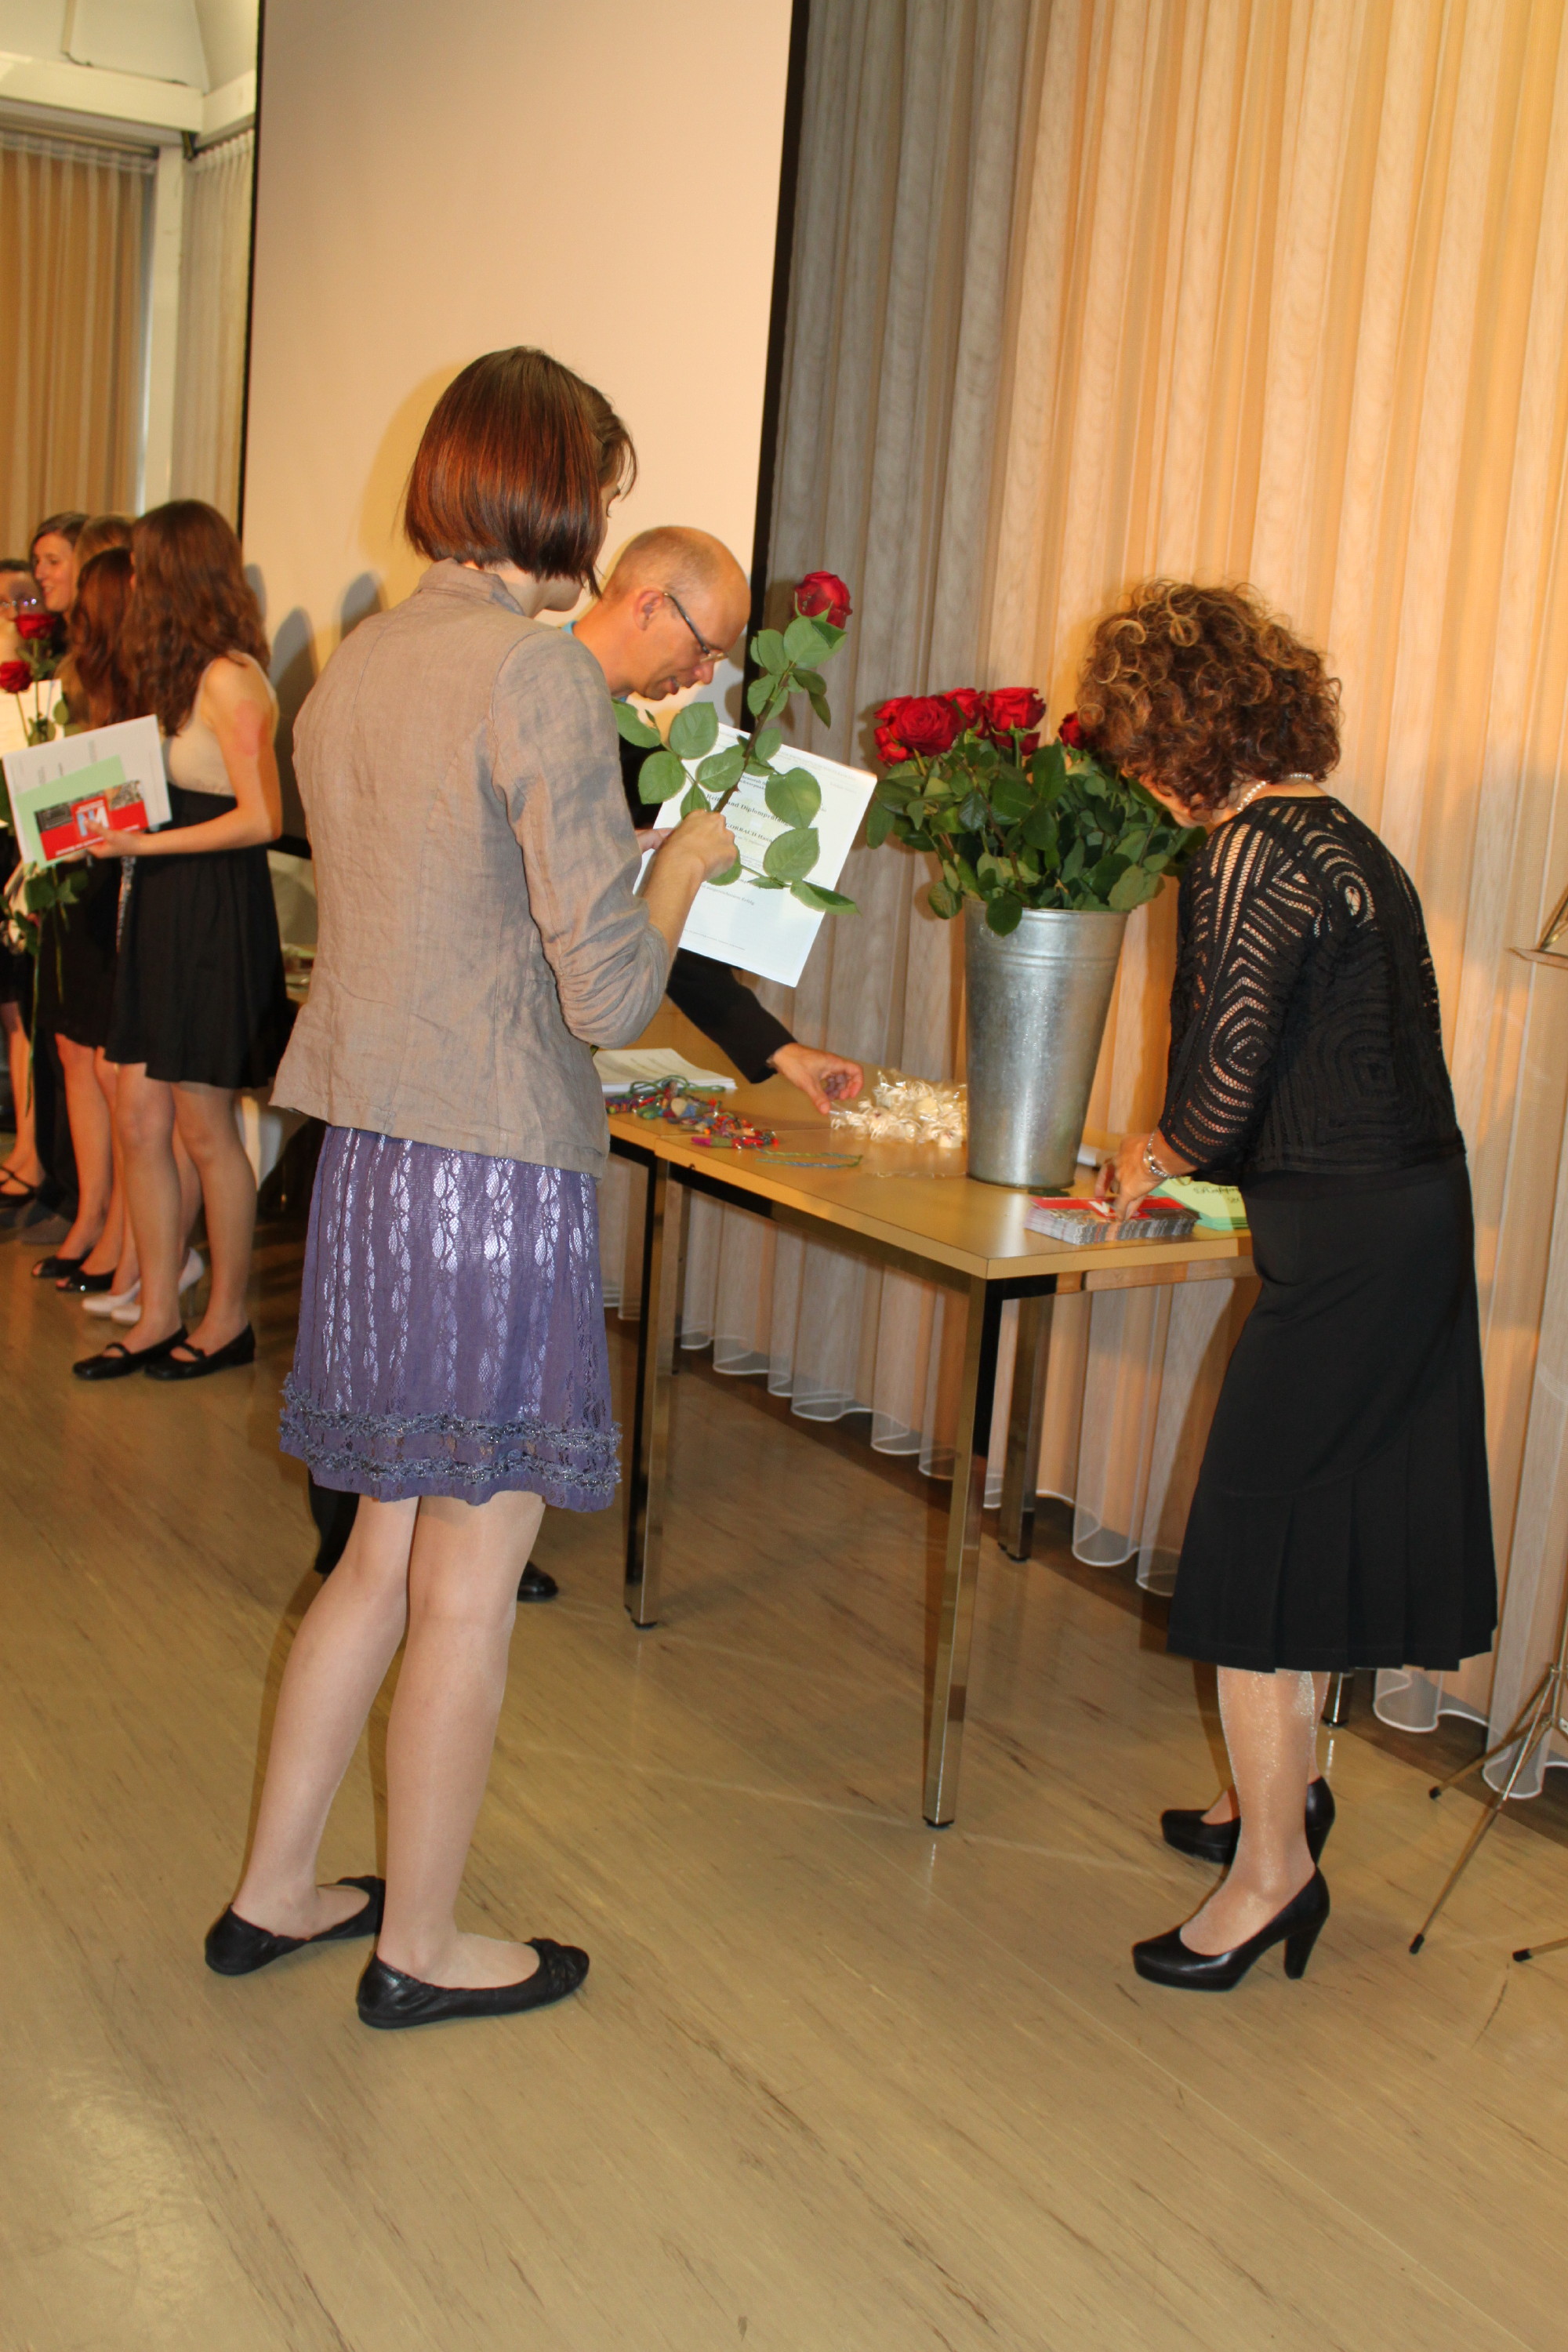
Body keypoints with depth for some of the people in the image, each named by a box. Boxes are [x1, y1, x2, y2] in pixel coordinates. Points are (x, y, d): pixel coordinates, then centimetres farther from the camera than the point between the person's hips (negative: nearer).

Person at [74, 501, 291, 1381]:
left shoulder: (229, 679, -14)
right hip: (165, 911, 9)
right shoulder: (188, 678, 15)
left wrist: (147, 844, -19)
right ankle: (158, 1317, 17)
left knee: (204, 1128, 1)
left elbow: (261, 818, -19)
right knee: (139, 1118, 8)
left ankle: (228, 1319, 15)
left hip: (218, 913, -9)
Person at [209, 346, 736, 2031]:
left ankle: (272, 1894, 33)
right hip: (496, 1176, -8)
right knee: (469, 1585, 8)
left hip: (366, 1153, 8)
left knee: (388, 1555, 21)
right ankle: (420, 1949, 25)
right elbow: (608, 993, -16)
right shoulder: (541, 673, -14)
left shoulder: (352, 668, 11)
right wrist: (688, 862, 1)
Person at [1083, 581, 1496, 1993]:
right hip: (1418, 1206, 9)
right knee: (1324, 1512, 20)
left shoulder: (1247, 855, -15)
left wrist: (1160, 1161, 2)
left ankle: (1272, 1865, 11)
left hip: (1342, 1237, -9)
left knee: (1255, 1538, 0)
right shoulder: (1342, 837, 13)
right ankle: (1287, 1786, 35)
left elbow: (1227, 1076, -18)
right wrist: (1185, 1156, 16)